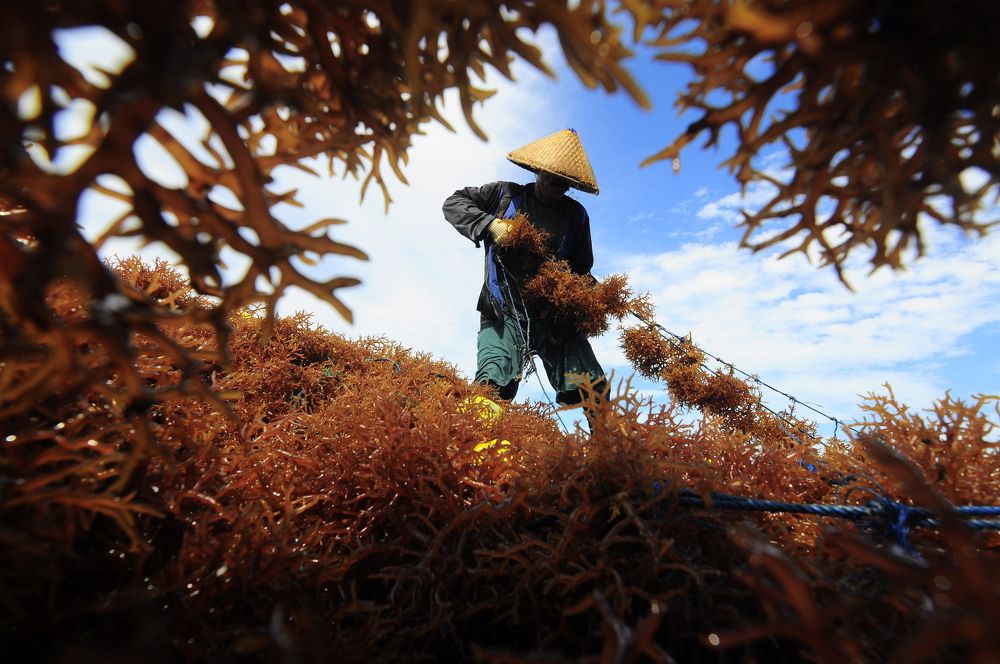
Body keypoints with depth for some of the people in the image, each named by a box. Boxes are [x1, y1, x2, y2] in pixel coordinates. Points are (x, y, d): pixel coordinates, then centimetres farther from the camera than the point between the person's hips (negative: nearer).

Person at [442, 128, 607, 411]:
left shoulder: (576, 214, 15)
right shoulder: (506, 194, 8)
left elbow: (581, 268, 18)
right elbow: (453, 202, 7)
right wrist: (490, 223, -10)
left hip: (556, 315, 3)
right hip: (505, 313, -2)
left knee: (593, 391, -6)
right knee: (494, 385, -23)